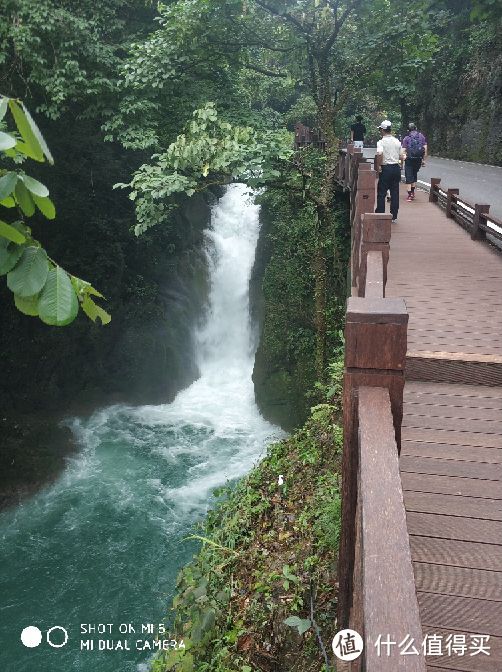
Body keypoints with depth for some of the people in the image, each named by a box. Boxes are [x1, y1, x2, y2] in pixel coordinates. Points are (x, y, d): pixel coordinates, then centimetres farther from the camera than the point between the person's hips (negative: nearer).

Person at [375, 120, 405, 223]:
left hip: (385, 168, -5)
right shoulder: (397, 142, 9)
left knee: (381, 193, 2)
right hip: (396, 168, 5)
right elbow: (402, 157, 11)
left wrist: (378, 166, -15)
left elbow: (379, 154, -26)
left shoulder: (381, 142, -9)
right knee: (395, 193, 8)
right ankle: (394, 216, 11)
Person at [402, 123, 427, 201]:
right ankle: (413, 192, 26)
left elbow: (404, 151, -8)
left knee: (409, 177, 2)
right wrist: (423, 160, 10)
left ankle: (410, 195, -4)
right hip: (418, 160, 3)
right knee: (414, 175, 22)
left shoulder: (406, 138, -1)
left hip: (409, 160, -3)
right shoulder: (422, 137, 7)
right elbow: (425, 149, 4)